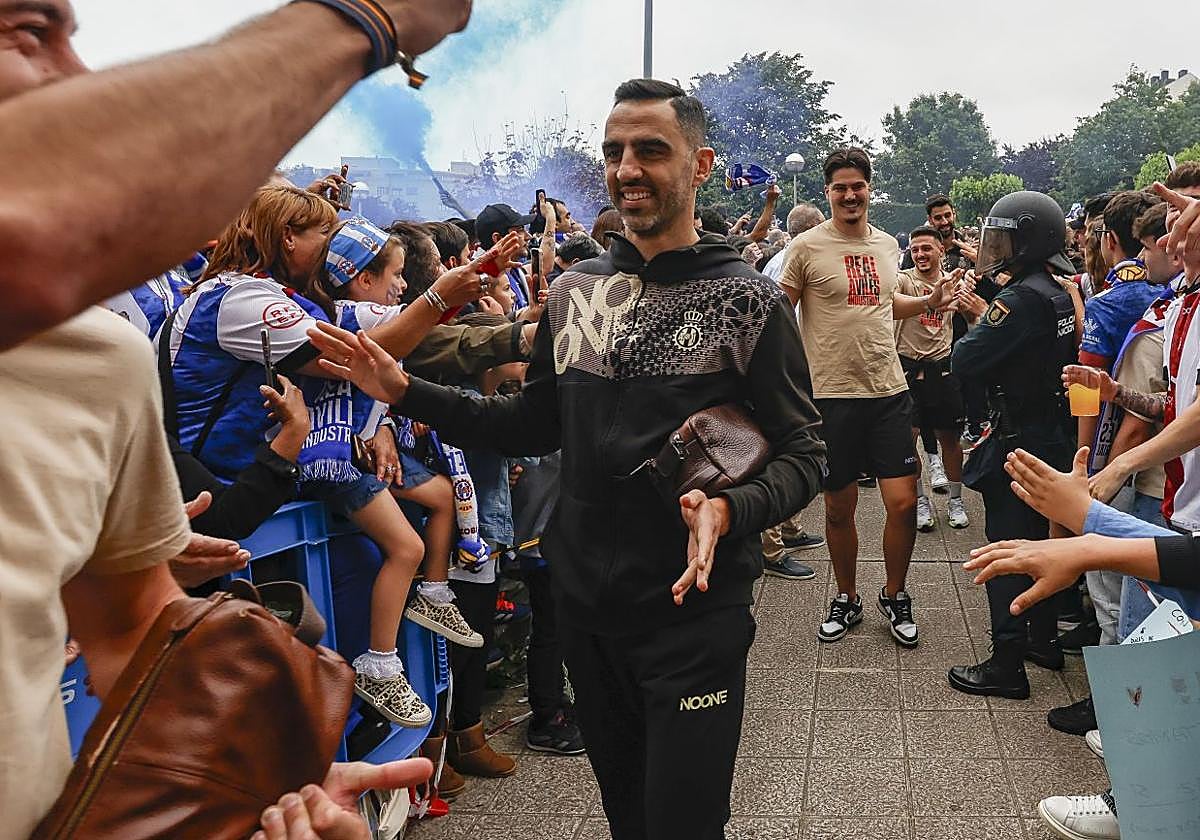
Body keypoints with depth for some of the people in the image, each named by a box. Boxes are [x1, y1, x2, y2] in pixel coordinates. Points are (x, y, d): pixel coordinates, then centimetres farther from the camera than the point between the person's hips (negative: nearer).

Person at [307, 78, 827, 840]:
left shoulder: (748, 300, -9)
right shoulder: (573, 292, 5)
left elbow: (803, 454, -8)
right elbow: (534, 426, 11)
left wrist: (730, 510, -29)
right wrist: (406, 390, 2)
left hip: (694, 607, -4)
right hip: (586, 603, 5)